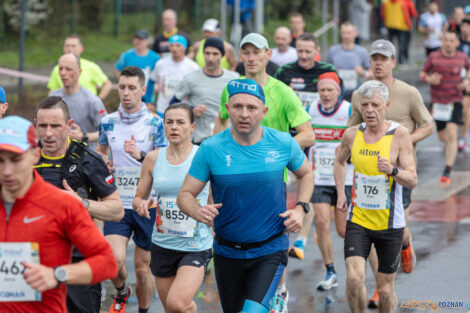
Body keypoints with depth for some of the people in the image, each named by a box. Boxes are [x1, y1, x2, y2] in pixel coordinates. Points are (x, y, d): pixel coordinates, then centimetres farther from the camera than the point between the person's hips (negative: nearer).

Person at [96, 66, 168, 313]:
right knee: (114, 259, -15)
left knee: (142, 267, 5)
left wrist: (141, 156, -22)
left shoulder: (155, 123, -5)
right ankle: (121, 292, 17)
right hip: (117, 203, 1)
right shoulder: (108, 122, 5)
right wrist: (102, 163, 3)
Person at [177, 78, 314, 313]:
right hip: (227, 253, 2)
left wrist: (300, 209, -2)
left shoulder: (283, 144, -6)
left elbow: (305, 173, 14)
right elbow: (185, 195, -5)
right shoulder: (211, 149, -9)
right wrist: (198, 211, -28)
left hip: (270, 251, -2)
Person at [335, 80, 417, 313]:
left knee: (385, 289, 6)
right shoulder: (352, 134, 0)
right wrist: (340, 194, 14)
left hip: (390, 224, -2)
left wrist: (392, 171, -33)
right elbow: (340, 161, 23)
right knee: (354, 278, -16)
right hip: (357, 220, 2)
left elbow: (413, 180, -14)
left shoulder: (400, 134, -10)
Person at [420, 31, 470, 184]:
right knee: (443, 137, 11)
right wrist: (430, 79, -18)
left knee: (451, 135, -16)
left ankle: (447, 172, -14)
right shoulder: (434, 57, -6)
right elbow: (423, 73, 5)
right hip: (438, 102, 1)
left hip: (455, 101, -1)